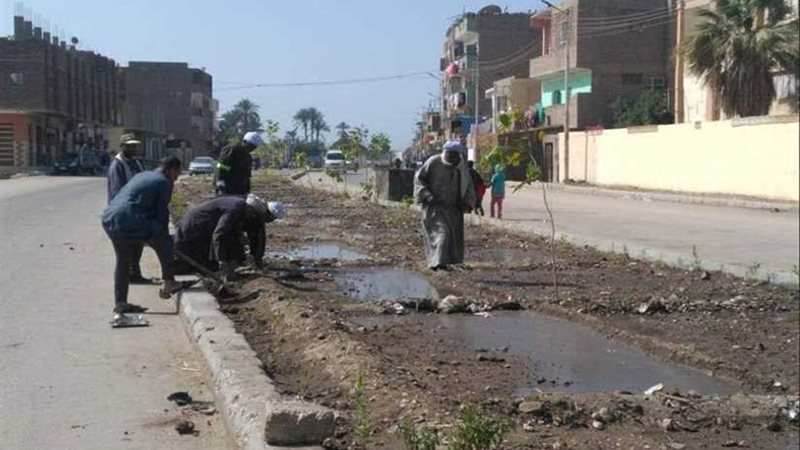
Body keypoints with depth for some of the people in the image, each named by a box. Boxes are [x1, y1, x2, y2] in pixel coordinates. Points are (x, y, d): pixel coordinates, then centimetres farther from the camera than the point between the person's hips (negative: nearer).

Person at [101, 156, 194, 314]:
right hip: (129, 222, -9)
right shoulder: (164, 183, 0)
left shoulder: (142, 176, 26)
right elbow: (161, 212, -1)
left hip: (109, 219, 9)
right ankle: (168, 284, 10)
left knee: (123, 261, 19)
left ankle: (120, 303, 25)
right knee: (164, 242, 5)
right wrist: (163, 233, 14)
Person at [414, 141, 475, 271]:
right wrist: (427, 196, -16)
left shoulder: (461, 166, 3)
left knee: (454, 234, 9)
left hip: (454, 207, 6)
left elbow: (468, 186, 15)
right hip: (435, 205, -6)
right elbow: (419, 178, -6)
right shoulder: (434, 162, -12)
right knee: (440, 231, -17)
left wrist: (467, 202, 0)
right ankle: (438, 261, -19)